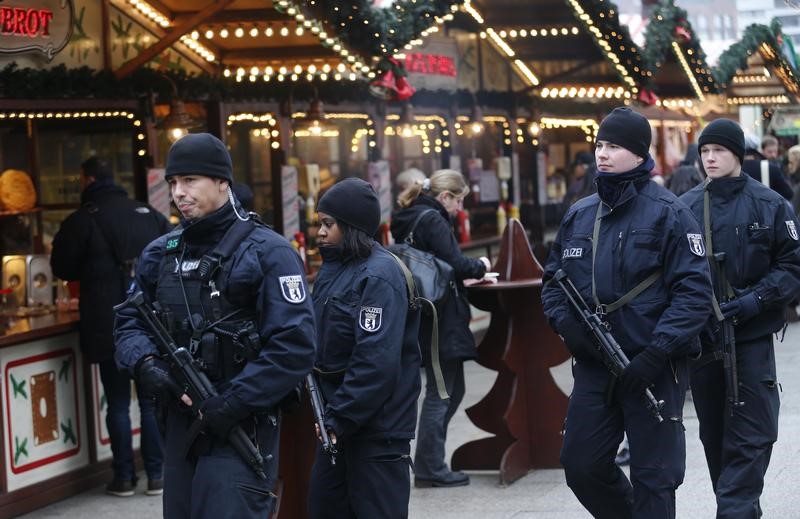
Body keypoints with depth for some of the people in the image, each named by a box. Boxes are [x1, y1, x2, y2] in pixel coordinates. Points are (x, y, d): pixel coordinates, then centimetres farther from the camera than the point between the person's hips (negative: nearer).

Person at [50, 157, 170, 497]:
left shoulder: (82, 220, -8)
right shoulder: (148, 214, 4)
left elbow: (62, 269, 1)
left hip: (108, 327, -3)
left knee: (118, 404, 5)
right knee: (152, 402, 9)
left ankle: (124, 478, 8)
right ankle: (156, 475, 11)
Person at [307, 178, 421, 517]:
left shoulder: (379, 276, -17)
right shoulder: (334, 268, 11)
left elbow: (376, 362, -24)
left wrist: (339, 419, -22)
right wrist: (329, 413, 6)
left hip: (376, 429, -9)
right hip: (339, 422, 9)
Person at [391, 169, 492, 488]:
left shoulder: (410, 220, 15)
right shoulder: (433, 220, -14)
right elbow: (454, 263, -19)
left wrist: (465, 276, 15)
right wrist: (480, 267, -1)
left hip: (426, 317, 10)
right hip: (442, 320, -10)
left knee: (451, 389, 16)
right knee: (440, 393, -3)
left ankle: (428, 464, 18)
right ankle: (430, 469, 2)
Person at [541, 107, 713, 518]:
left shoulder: (667, 213, -7)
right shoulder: (579, 215, 10)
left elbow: (694, 291, -12)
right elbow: (553, 278, 19)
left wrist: (656, 354, -20)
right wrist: (564, 322, -2)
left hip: (654, 369, -5)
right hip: (593, 366, 6)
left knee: (653, 477, 1)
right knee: (581, 466, 9)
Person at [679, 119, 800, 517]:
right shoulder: (685, 208, 4)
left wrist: (754, 300, -14)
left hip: (752, 336, -3)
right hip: (700, 336, 3)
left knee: (750, 437, -7)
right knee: (714, 435, 11)